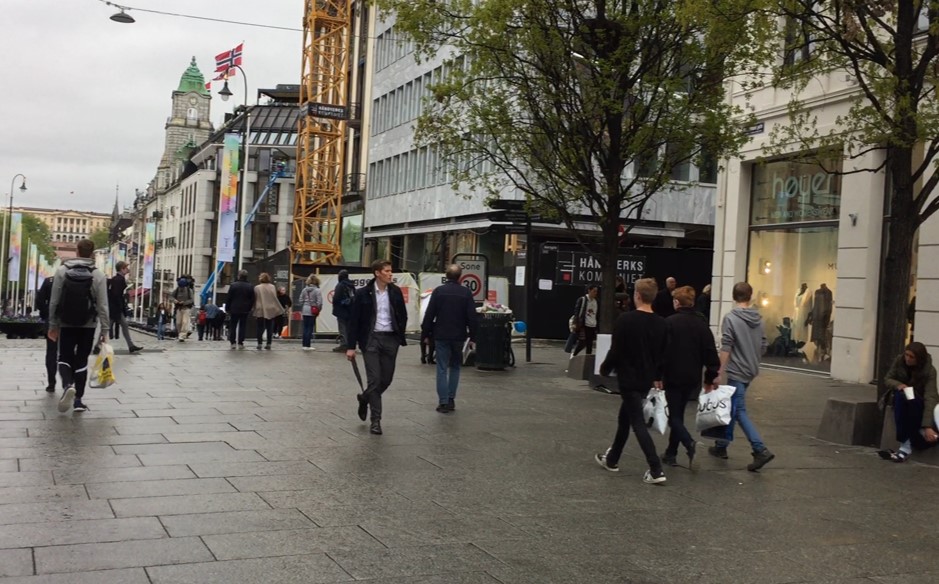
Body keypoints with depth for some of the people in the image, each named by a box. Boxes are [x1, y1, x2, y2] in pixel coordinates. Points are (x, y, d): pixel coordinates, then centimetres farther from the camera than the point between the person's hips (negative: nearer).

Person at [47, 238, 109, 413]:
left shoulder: (62, 271, -4)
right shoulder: (98, 275, -7)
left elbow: (54, 301, -3)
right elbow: (102, 306, -8)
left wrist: (53, 325, 5)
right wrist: (105, 330, -2)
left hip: (66, 324, 0)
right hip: (88, 326, 0)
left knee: (64, 358, 11)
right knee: (81, 361, 10)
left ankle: (68, 385, -18)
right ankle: (78, 399, 8)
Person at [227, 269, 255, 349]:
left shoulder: (233, 285, -6)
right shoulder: (250, 287, -1)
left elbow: (229, 298, -4)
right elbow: (252, 299, 2)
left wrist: (228, 308, 4)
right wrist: (250, 308, 12)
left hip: (234, 309, -1)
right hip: (245, 310, 1)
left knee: (233, 326, 8)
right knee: (242, 326, 5)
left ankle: (232, 342, 5)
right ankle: (240, 343, 3)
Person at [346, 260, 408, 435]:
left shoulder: (395, 292, 3)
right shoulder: (363, 293, -5)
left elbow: (403, 315, 14)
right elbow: (354, 320, -4)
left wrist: (400, 335, 4)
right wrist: (351, 346, -6)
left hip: (390, 339, 4)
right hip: (371, 339, -3)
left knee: (386, 379, 7)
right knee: (374, 380, -6)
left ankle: (365, 398, 36)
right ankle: (376, 420, 3)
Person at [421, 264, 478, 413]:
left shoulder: (438, 291, -4)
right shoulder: (466, 293, -4)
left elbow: (429, 315, -4)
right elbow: (472, 317, -4)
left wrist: (426, 333, 5)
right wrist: (472, 337, 4)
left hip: (441, 335, -1)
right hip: (459, 336, 1)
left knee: (442, 369, 2)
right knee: (455, 367, 15)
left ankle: (443, 402, -2)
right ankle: (451, 399, 11)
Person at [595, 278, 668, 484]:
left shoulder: (626, 319, -17)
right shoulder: (661, 323, 2)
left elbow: (615, 351, -14)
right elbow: (663, 354, 10)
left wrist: (605, 369, 3)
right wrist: (657, 377, 24)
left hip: (629, 379, -7)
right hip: (647, 379, 7)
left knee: (638, 423, -5)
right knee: (624, 418, 21)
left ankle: (656, 470, -12)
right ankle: (612, 460, 33)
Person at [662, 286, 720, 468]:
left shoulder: (670, 322, -11)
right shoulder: (701, 324, 5)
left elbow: (662, 350, -14)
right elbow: (710, 352, 4)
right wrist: (711, 378, 9)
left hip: (674, 377, -5)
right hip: (692, 378, 5)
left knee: (674, 416, 1)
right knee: (678, 414, 16)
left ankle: (690, 444, -22)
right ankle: (671, 453, 19)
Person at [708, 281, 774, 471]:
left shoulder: (731, 318, -13)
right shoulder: (758, 319, 7)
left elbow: (726, 348, -17)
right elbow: (763, 347, 12)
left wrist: (720, 371, -13)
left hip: (736, 371, -7)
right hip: (751, 371, 7)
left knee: (739, 411, -4)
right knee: (732, 407, 17)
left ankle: (761, 450, -9)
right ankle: (722, 445, 24)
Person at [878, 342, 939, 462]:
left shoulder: (929, 371, -23)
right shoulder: (899, 361, -13)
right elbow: (887, 379, -1)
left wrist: (928, 426, -42)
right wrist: (898, 385, -26)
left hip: (920, 403, -2)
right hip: (902, 398, 3)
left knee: (912, 401, -38)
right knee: (900, 396, -34)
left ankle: (906, 447, -34)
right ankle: (906, 444, -39)